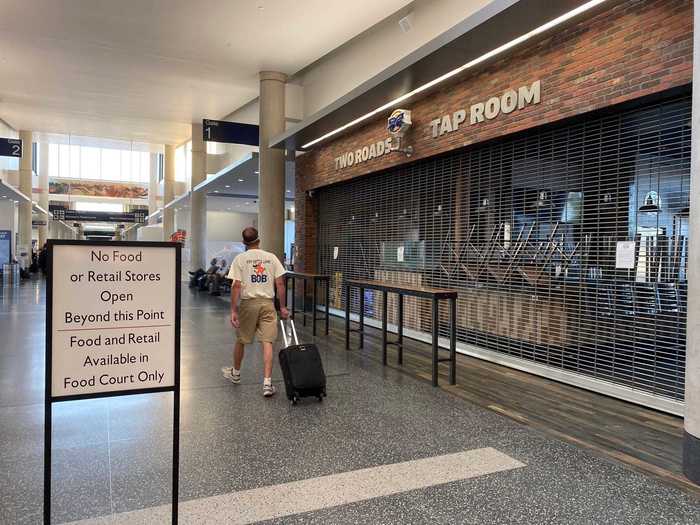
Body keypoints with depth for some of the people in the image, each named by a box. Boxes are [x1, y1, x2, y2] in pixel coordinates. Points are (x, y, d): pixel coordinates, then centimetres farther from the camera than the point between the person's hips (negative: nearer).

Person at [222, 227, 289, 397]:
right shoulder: (271, 257, 4)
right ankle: (267, 383, -7)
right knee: (267, 342, -1)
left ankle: (235, 373, 37)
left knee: (241, 340, 18)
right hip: (267, 303, 1)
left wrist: (233, 310, -7)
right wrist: (282, 307, 7)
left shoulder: (240, 258, -4)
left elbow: (236, 286, -10)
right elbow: (280, 283, 0)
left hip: (248, 303, -1)